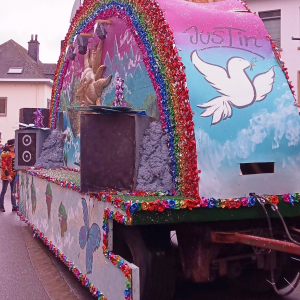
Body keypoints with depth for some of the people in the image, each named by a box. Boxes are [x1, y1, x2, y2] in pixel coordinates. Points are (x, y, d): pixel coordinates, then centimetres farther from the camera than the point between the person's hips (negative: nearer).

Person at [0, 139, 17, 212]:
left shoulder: (13, 153, 9)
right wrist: (7, 175, -21)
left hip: (13, 174, 7)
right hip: (6, 175, -7)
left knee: (13, 191, 10)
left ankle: (14, 206, 16)